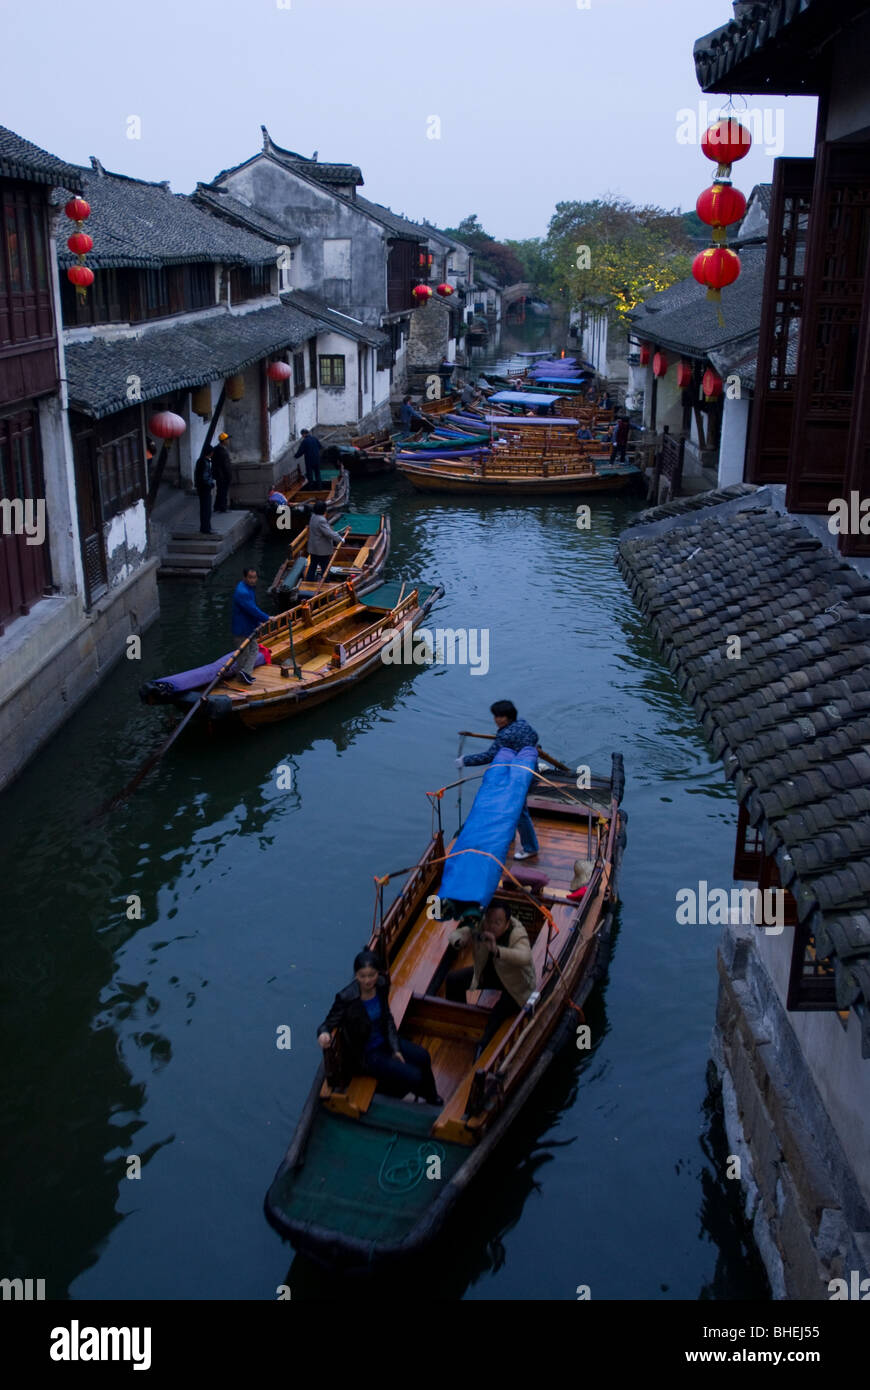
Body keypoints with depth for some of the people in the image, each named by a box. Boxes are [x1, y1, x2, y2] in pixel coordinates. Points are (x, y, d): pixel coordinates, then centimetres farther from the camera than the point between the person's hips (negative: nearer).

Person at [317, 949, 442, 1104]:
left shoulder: (381, 985, -10)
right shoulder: (346, 998, -28)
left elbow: (387, 1018, 3)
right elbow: (329, 1023, -18)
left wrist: (395, 1049, -2)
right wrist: (324, 1034, -42)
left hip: (384, 1040, 6)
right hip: (366, 1054, -6)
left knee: (422, 1057, -6)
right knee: (413, 1076, -16)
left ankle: (431, 1097, 23)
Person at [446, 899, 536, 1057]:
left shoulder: (517, 934, -35)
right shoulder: (479, 925, -20)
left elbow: (525, 957, -54)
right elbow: (455, 934, -13)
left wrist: (497, 951, -69)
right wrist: (459, 941, -39)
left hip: (515, 983, -6)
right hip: (488, 973, 6)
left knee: (498, 1012, -29)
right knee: (453, 979, 1)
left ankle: (483, 1047, -13)